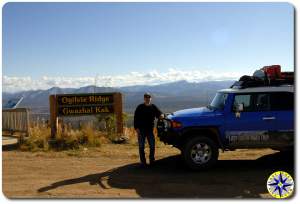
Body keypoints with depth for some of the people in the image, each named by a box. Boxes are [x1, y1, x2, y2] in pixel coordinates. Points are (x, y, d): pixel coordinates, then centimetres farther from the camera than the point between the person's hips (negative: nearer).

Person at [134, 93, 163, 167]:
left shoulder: (153, 107, 8)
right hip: (141, 129, -2)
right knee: (141, 146, 2)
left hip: (150, 129, 3)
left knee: (152, 145, 5)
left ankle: (152, 160, 21)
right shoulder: (140, 107, 0)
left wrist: (161, 115, -20)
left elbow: (159, 113, 5)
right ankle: (143, 161, 11)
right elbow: (136, 118, -1)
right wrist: (136, 128, -10)